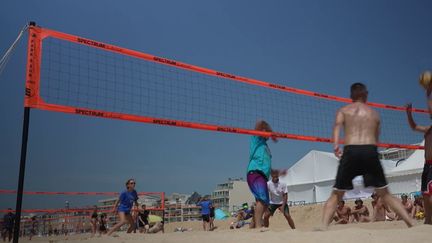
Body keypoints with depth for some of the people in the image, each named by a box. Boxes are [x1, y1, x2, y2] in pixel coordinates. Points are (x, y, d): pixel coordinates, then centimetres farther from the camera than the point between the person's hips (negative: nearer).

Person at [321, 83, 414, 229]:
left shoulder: (343, 110, 16)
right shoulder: (374, 113, 23)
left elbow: (338, 125, -5)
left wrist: (335, 144, -18)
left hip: (350, 152, -1)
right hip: (371, 151, 2)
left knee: (336, 195, 8)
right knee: (385, 194, 17)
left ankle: (323, 228, -6)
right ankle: (412, 225, 13)